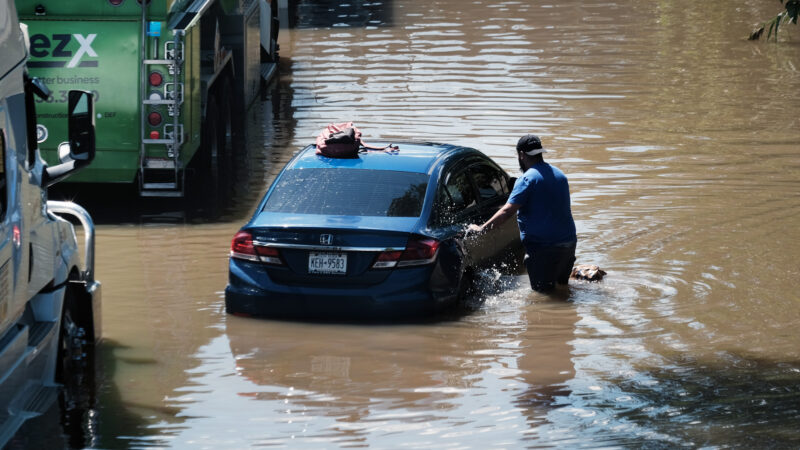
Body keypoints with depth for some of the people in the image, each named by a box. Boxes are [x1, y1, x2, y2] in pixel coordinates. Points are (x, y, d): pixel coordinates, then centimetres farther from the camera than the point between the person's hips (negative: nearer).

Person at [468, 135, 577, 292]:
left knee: (543, 292, -3)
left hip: (544, 246, -8)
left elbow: (507, 211, -19)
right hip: (569, 242, 8)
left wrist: (482, 228, -16)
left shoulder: (528, 179, -13)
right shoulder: (559, 174, 13)